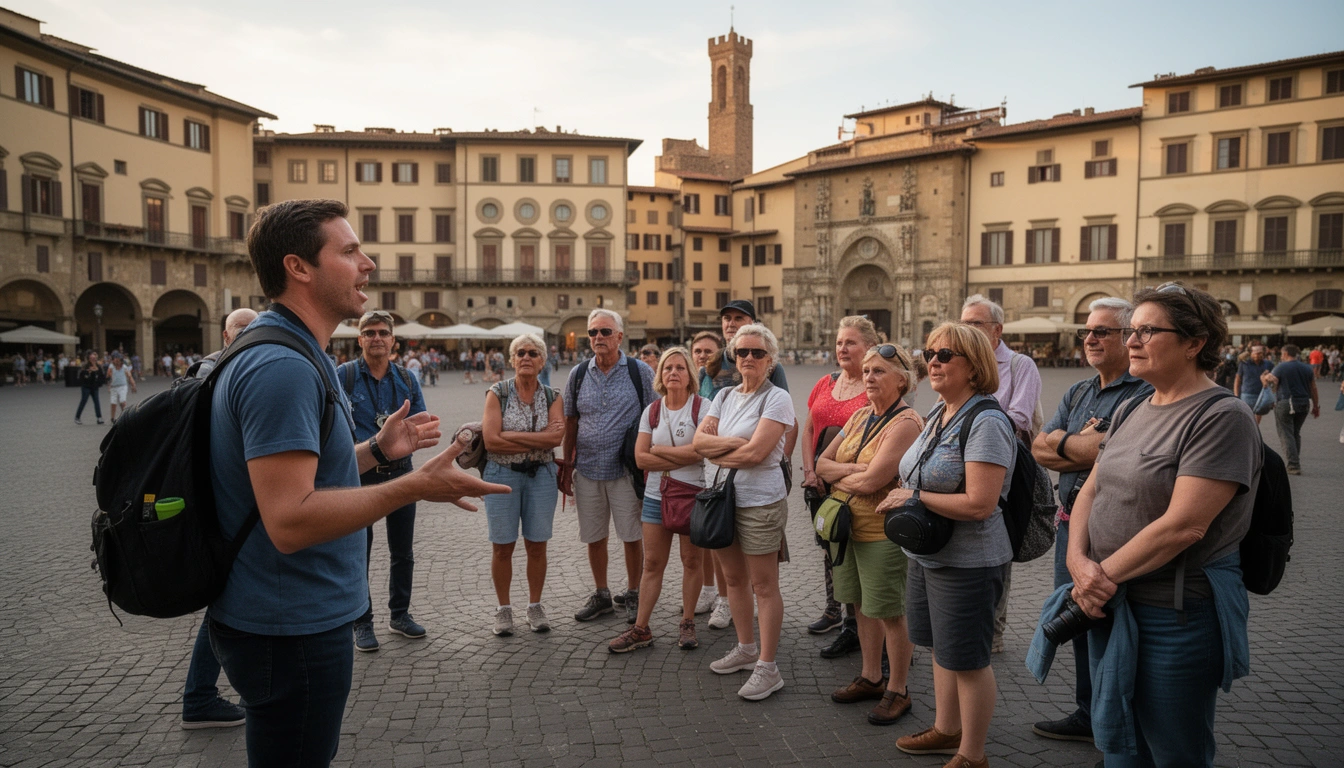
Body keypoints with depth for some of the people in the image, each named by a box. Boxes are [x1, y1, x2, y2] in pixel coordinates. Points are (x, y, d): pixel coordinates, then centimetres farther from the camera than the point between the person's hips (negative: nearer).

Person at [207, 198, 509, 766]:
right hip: (291, 630, -11)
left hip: (289, 617, 11)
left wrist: (377, 450, 11)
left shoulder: (283, 353, 11)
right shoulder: (283, 366, -25)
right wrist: (416, 486, -27)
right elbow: (290, 520, -31)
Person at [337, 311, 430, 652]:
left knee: (403, 551, 13)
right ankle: (362, 623, 19)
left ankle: (400, 614, 30)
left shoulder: (407, 379, 5)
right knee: (358, 552, 5)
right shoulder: (343, 376, -6)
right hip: (359, 474, -3)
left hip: (400, 471, 4)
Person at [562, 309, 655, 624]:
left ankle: (633, 595, 22)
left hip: (627, 469, -3)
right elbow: (570, 422, 13)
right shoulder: (578, 374, 6)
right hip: (587, 469, 3)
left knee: (632, 536, 4)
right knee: (594, 537, 11)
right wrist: (566, 466, 10)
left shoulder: (640, 372, -3)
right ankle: (601, 596, 27)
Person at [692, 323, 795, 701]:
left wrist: (716, 452, -6)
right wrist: (736, 443, -14)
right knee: (734, 578, 17)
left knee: (764, 586, 0)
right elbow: (699, 441, 0)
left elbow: (756, 453, -20)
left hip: (759, 502, -7)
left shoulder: (777, 398, -9)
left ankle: (767, 667, 9)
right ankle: (745, 648, 34)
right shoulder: (724, 396, 12)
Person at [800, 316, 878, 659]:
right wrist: (810, 471, 1)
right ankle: (833, 610, 35)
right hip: (822, 484, 7)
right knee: (828, 546, 17)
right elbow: (808, 430, 13)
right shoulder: (825, 384, 11)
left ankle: (853, 628, 12)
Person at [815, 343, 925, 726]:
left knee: (890, 613, 5)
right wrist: (854, 471, -12)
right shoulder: (861, 416, 9)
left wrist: (839, 477, -5)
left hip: (883, 532, -8)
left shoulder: (906, 423, -17)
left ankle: (897, 691, 20)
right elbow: (823, 463, 7)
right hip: (847, 526, 8)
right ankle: (871, 677, 34)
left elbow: (870, 482, -24)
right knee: (862, 605, 18)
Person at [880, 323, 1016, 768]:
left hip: (967, 563, -9)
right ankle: (946, 730, 40)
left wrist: (915, 497, -19)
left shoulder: (985, 422, -21)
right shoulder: (938, 413, 7)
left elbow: (979, 503, -28)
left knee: (967, 660, 6)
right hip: (927, 555, 9)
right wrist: (903, 498, 0)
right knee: (941, 649, 22)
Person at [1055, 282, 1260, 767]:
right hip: (1110, 605, 8)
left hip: (1175, 615, -7)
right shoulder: (1132, 411, 10)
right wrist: (1078, 560, -9)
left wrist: (1105, 575, -16)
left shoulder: (1223, 418, -16)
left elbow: (1183, 525, -23)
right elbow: (1091, 490, 9)